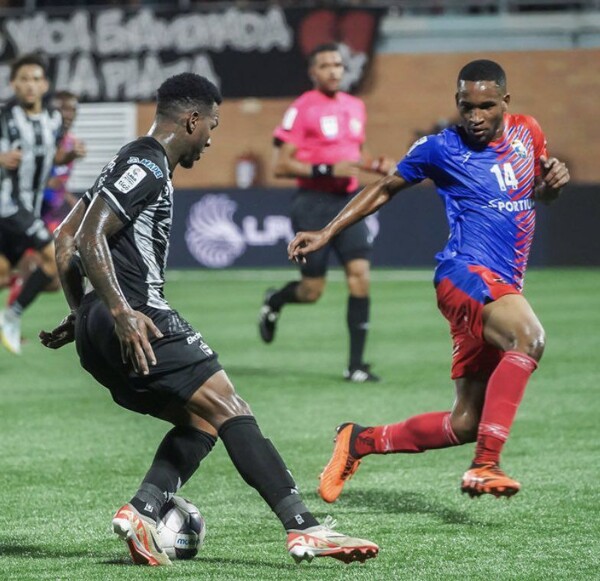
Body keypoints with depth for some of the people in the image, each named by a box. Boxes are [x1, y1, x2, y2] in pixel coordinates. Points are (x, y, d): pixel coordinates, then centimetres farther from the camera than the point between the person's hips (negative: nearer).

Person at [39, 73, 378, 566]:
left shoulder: (132, 164, 22)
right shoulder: (147, 167, -8)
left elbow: (66, 238, 25)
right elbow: (89, 238, -18)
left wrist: (82, 313, 26)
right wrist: (121, 312, -24)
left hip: (99, 330, 10)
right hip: (136, 319, -10)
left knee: (200, 422, 12)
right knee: (229, 409, -13)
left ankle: (141, 512, -6)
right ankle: (304, 529, -20)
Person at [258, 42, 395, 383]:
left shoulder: (356, 107, 12)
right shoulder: (302, 109, -8)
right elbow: (281, 165, -11)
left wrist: (377, 164, 8)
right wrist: (327, 170, -21)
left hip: (348, 201, 5)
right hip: (314, 204, -5)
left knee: (360, 275, -9)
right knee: (313, 290, -1)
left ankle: (356, 364, -5)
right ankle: (274, 302, 35)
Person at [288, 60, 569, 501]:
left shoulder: (527, 133, 12)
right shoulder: (442, 148, -1)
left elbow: (538, 194, 29)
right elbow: (385, 189, 13)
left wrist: (552, 182, 4)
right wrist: (326, 234, 11)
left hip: (502, 288, 7)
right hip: (466, 272, -7)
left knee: (464, 424, 7)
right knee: (528, 336, -38)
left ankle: (360, 441, 28)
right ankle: (486, 465, -43)